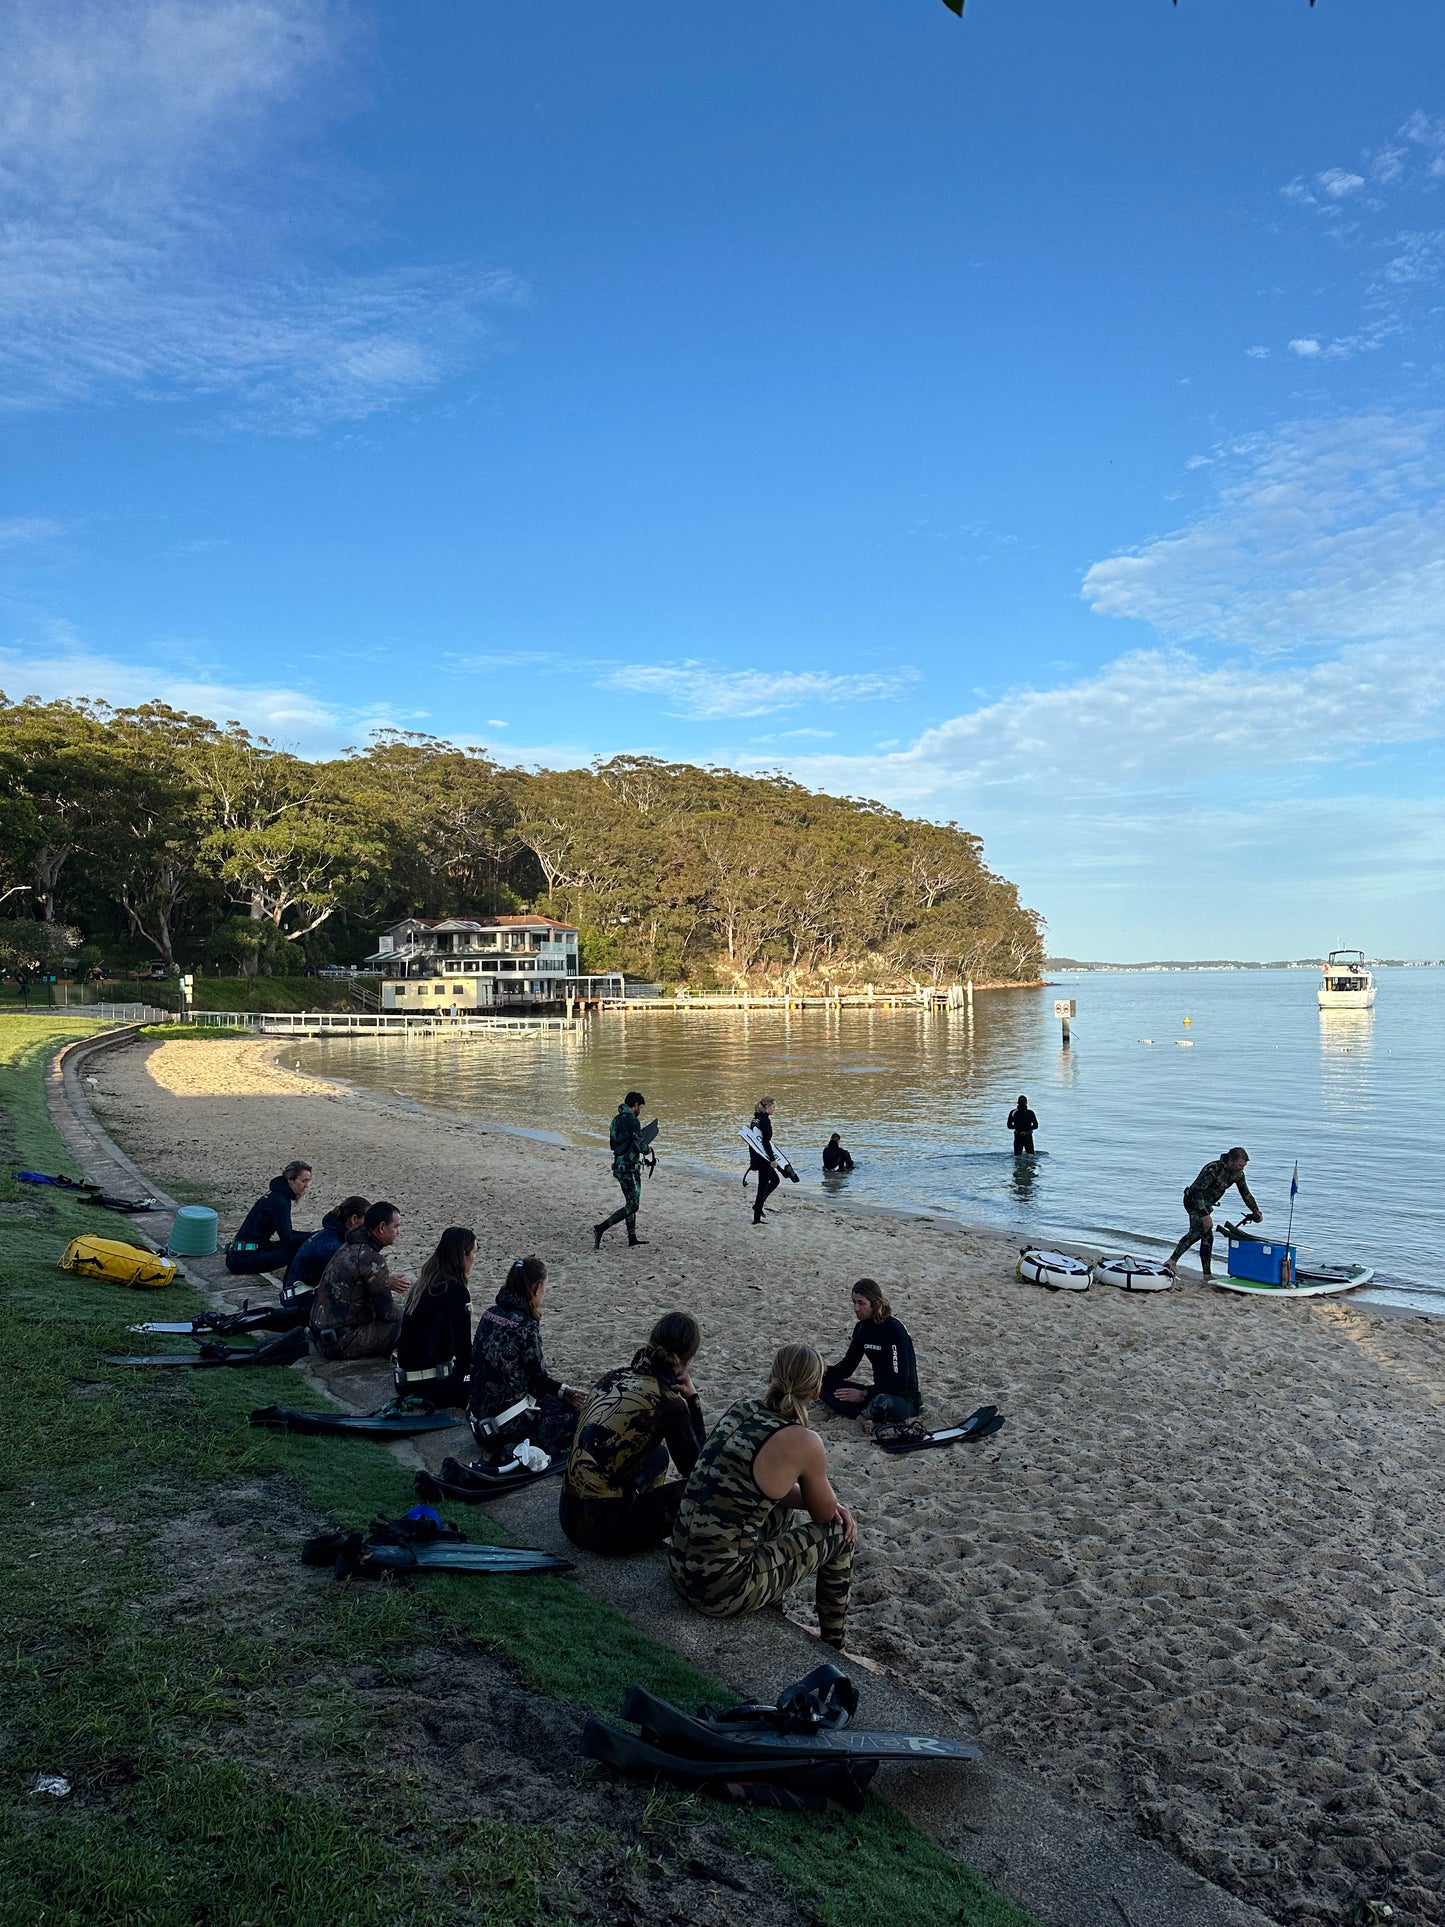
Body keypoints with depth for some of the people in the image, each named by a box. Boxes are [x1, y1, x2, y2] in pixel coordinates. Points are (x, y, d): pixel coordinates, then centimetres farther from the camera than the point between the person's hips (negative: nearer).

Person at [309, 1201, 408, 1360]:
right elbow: (387, 1312, -17)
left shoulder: (350, 1246, 8)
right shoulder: (371, 1258, -20)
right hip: (339, 1343, -10)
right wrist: (402, 1311, 3)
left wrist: (386, 1282, 16)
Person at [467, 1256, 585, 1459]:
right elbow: (538, 1377, -11)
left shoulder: (490, 1313, 3)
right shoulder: (526, 1326, -20)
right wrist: (565, 1391, 6)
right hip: (506, 1424, -8)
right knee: (573, 1409, 7)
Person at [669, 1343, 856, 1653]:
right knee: (838, 1534, 14)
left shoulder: (741, 1408, 3)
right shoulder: (802, 1442, -16)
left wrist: (832, 1505, 10)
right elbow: (824, 1515, 3)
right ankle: (833, 1648, 33)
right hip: (721, 1591, -7)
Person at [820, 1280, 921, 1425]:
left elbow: (899, 1381, -21)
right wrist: (826, 1372, -9)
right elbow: (847, 1365, 12)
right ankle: (864, 1417, -27)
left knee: (882, 1402, -44)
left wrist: (864, 1395, -19)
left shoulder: (894, 1330, -18)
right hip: (879, 1391, 8)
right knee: (825, 1383, -10)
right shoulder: (861, 1328, 5)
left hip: (904, 1396, -8)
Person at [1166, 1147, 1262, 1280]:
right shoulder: (1213, 1169, -30)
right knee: (1207, 1236, -15)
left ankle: (1172, 1261, 27)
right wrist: (1204, 1214, -37)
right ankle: (1207, 1275, -9)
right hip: (1193, 1201, -9)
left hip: (1206, 1204, 9)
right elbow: (1197, 1190, -32)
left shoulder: (1238, 1173, -5)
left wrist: (1255, 1210, 3)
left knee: (1195, 1234, 16)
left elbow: (1245, 1192, 11)